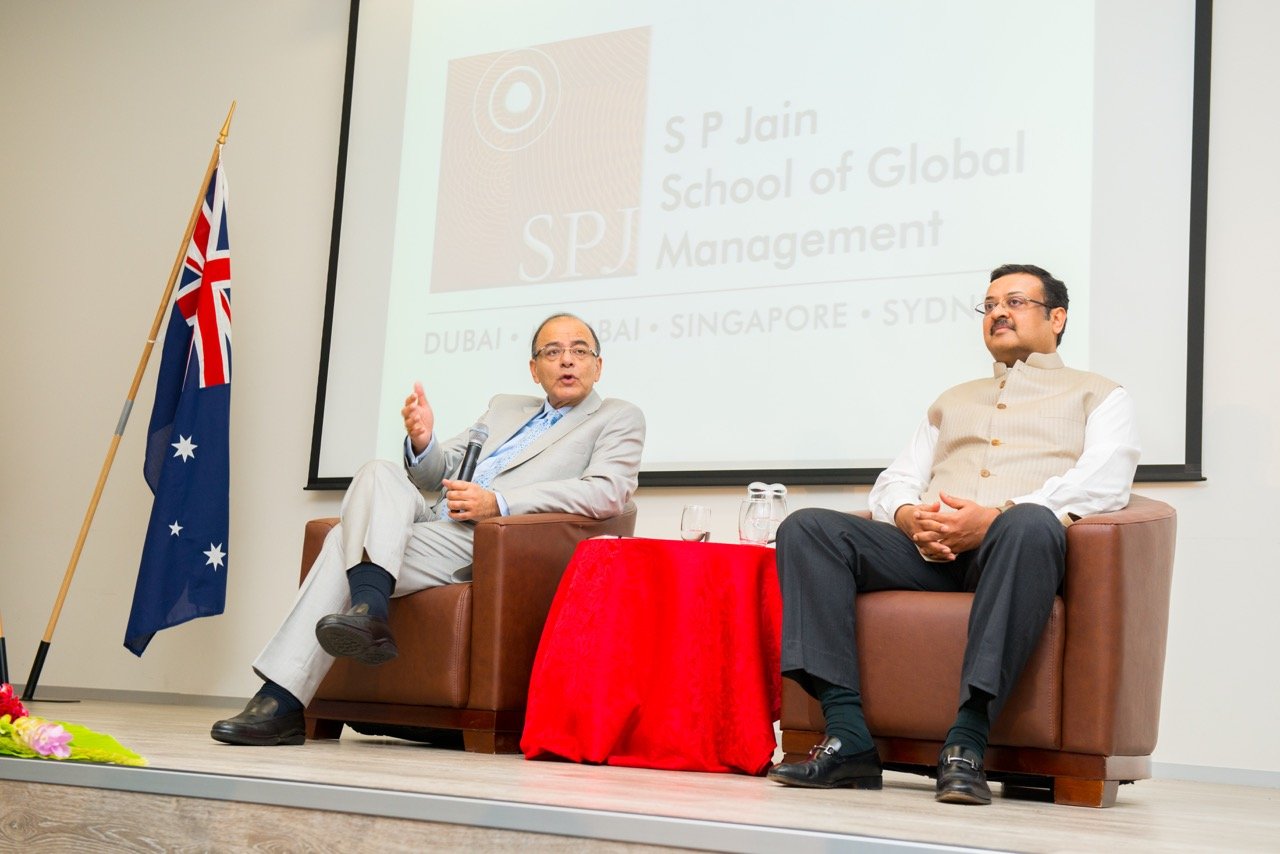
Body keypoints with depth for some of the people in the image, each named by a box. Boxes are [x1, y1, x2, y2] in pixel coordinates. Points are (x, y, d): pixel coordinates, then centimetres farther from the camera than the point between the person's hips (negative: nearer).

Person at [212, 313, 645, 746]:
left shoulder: (618, 418, 10)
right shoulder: (505, 407, 30)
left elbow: (608, 492, -10)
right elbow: (436, 472, 24)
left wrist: (498, 502, -18)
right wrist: (422, 442, -3)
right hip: (435, 522, 6)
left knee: (345, 542, -19)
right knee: (379, 472, -21)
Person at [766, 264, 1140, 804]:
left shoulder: (1098, 395, 20)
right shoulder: (953, 401, 35)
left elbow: (1104, 483, -1)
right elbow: (892, 483, 25)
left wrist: (996, 517, -16)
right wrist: (908, 516, -3)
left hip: (1008, 551, -4)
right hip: (929, 554, 5)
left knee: (1029, 525, -41)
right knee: (806, 529, -20)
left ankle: (967, 741, -41)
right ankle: (848, 738, -30)